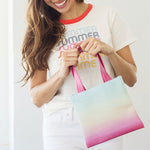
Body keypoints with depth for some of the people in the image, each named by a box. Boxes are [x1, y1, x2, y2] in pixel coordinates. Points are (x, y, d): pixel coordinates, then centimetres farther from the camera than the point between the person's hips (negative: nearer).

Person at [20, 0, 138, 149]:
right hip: (61, 129, 0)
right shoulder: (42, 28, 3)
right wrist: (61, 73, -20)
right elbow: (37, 98, -2)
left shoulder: (107, 14, 2)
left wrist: (109, 51, -15)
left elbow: (131, 80, 3)